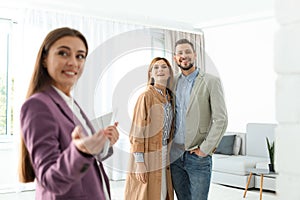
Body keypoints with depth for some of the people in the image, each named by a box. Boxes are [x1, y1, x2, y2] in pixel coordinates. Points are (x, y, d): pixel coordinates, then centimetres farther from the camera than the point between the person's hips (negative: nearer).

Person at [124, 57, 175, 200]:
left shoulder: (169, 97, 9)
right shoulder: (146, 96, -12)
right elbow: (138, 131, -15)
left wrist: (168, 154, 10)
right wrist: (139, 163, -18)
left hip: (164, 156, 7)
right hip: (148, 155, -7)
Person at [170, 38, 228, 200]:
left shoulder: (210, 81, -5)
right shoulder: (173, 82, 9)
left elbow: (221, 120, -10)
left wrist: (205, 149, -12)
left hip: (197, 156, -4)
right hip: (175, 155, 5)